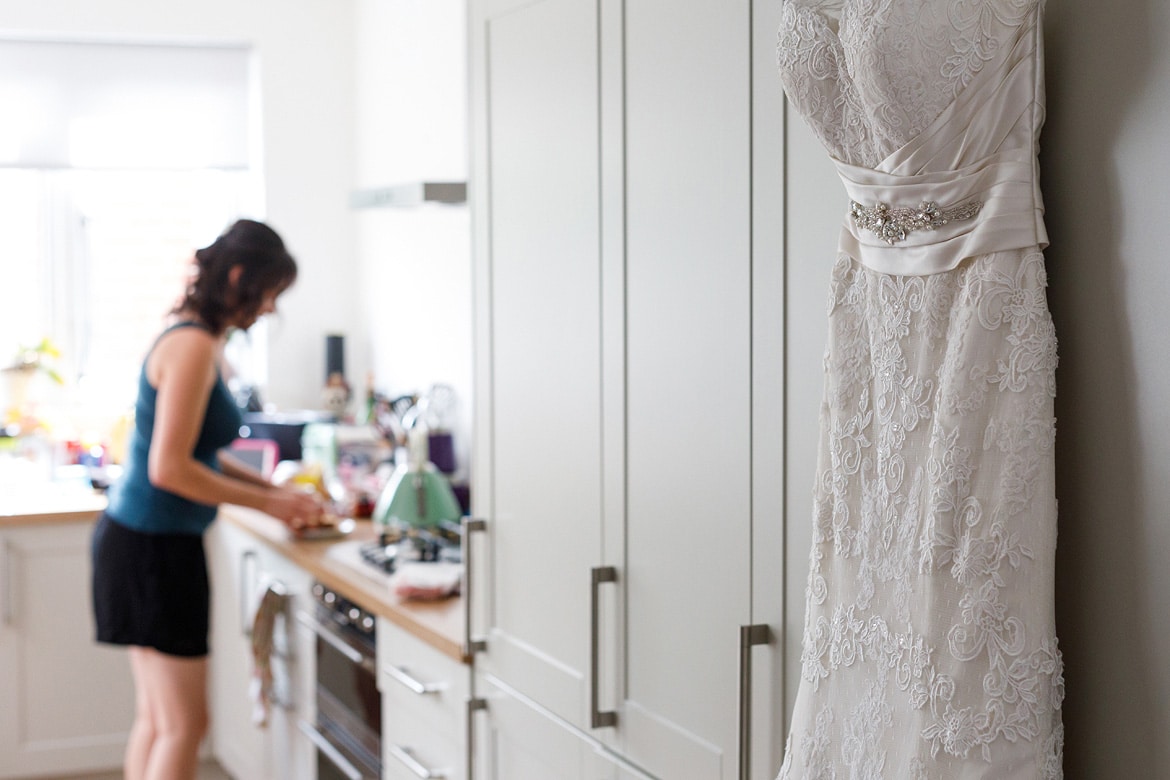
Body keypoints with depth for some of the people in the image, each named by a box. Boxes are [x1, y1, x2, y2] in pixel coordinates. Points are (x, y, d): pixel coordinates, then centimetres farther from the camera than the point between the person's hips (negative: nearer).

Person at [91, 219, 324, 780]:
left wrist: (275, 490, 11)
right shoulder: (193, 346, -19)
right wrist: (268, 503, -14)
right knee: (184, 724, -2)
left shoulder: (200, 340, 11)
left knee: (156, 721, 16)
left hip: (140, 540, 10)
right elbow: (169, 468, -23)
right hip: (153, 546, -10)